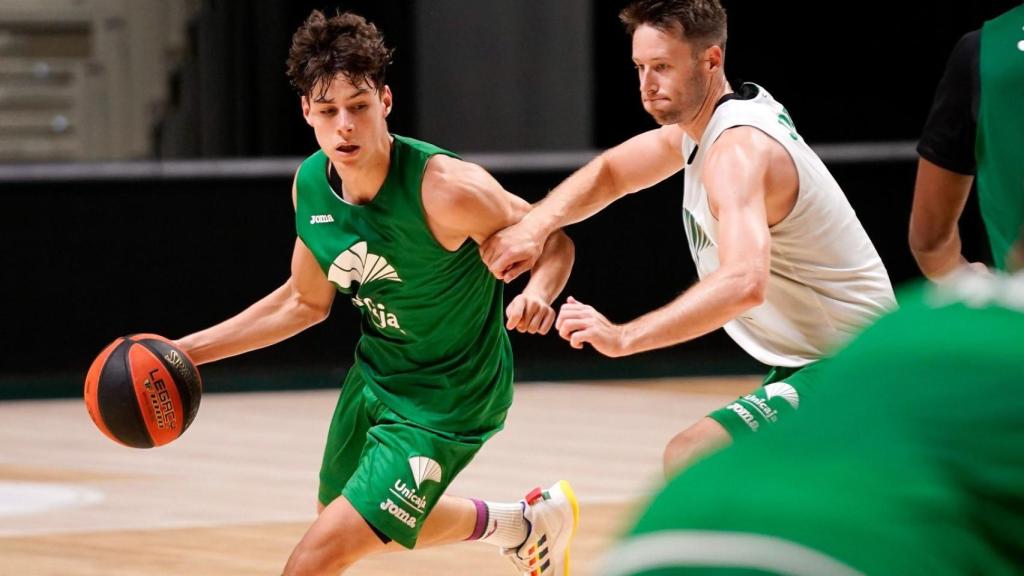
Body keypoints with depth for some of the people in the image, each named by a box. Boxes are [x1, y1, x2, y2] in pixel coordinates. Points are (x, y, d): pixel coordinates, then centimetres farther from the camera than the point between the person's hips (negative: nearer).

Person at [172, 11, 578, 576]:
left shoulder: (444, 189, -30)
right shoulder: (310, 185, -10)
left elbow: (553, 239, -15)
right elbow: (305, 302, 7)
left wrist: (535, 293, -38)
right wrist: (189, 350, 4)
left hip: (443, 402, -8)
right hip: (373, 376, 8)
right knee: (361, 522, 30)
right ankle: (527, 523, 50)